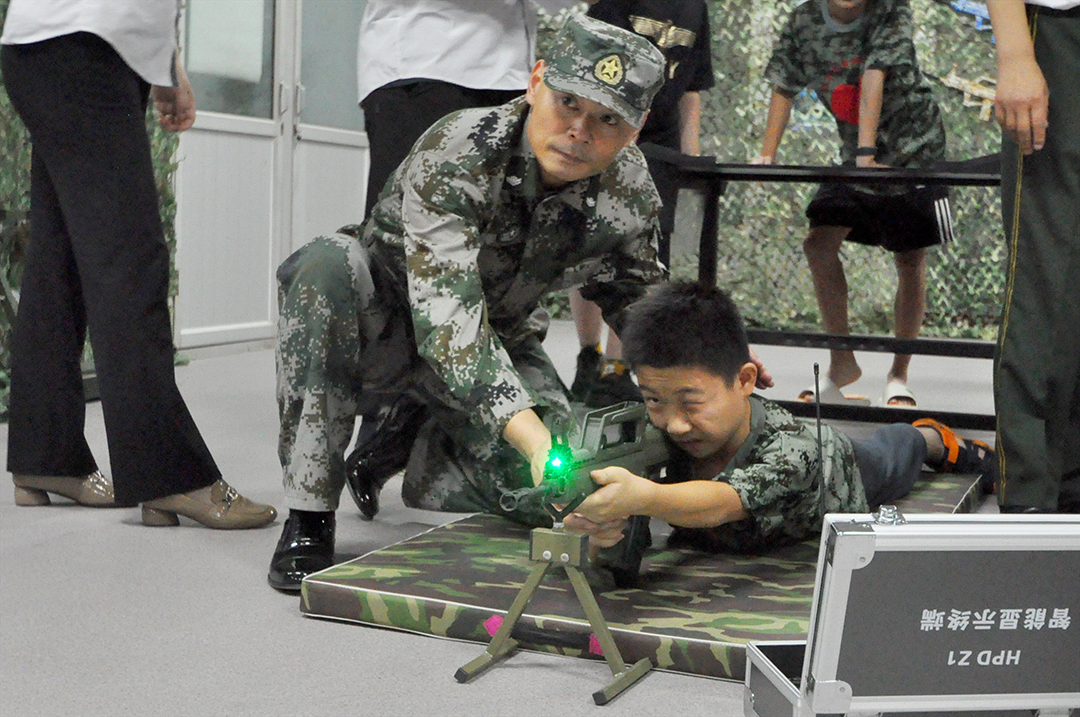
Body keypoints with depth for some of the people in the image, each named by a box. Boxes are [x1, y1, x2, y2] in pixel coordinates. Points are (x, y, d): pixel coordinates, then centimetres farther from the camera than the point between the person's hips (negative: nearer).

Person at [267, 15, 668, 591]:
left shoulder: (633, 193, -14)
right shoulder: (455, 153, -31)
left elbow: (636, 295, 8)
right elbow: (446, 319, -41)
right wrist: (532, 437, -53)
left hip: (498, 342, 4)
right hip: (385, 325, -4)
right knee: (327, 264, -37)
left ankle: (413, 444, 12)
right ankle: (308, 520, -28)